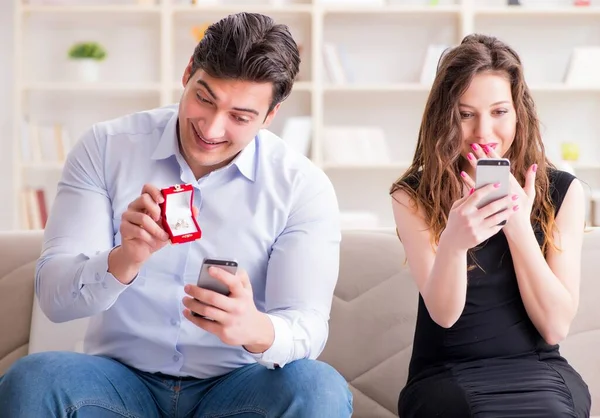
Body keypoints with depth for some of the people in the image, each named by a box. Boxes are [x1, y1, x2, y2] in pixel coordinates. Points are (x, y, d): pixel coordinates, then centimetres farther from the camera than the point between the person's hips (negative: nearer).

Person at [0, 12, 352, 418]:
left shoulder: (304, 187, -4)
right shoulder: (105, 148, -3)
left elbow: (307, 328, -11)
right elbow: (54, 297, -9)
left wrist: (256, 330, -36)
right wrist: (125, 259, -31)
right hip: (122, 379, 1)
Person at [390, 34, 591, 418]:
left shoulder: (562, 191, 1)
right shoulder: (413, 197, -2)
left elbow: (556, 327, -5)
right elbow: (444, 314, -13)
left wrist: (517, 224, -16)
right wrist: (452, 242, -34)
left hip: (538, 369, 1)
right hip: (447, 375, -1)